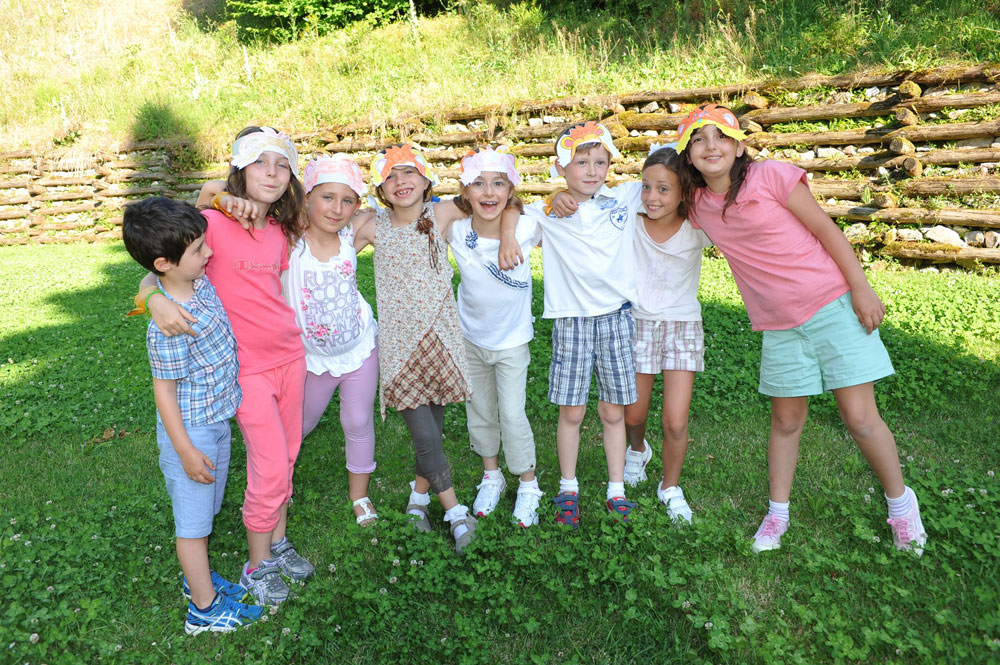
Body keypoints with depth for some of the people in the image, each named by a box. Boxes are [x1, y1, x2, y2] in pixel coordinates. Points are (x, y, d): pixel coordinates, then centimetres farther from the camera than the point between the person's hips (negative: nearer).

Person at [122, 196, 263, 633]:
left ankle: (198, 579, 46)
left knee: (206, 510, 25)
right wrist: (186, 451, -17)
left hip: (217, 421, 8)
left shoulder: (198, 279, -6)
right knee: (193, 521, 10)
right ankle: (205, 609, 26)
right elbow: (164, 390, -21)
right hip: (191, 431, -8)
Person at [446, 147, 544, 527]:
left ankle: (528, 485, 23)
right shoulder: (455, 231, -19)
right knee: (480, 409, 17)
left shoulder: (525, 229, -24)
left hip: (512, 339, -2)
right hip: (471, 336, 3)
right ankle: (491, 476, 39)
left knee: (512, 414, -1)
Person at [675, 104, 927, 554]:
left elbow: (825, 228, -8)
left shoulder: (770, 176, -12)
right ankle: (778, 512, 30)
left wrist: (861, 288, -8)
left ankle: (900, 501, 24)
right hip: (779, 326, 4)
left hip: (832, 304, -3)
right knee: (786, 423, 13)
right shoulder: (698, 204, 0)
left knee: (860, 418, -1)